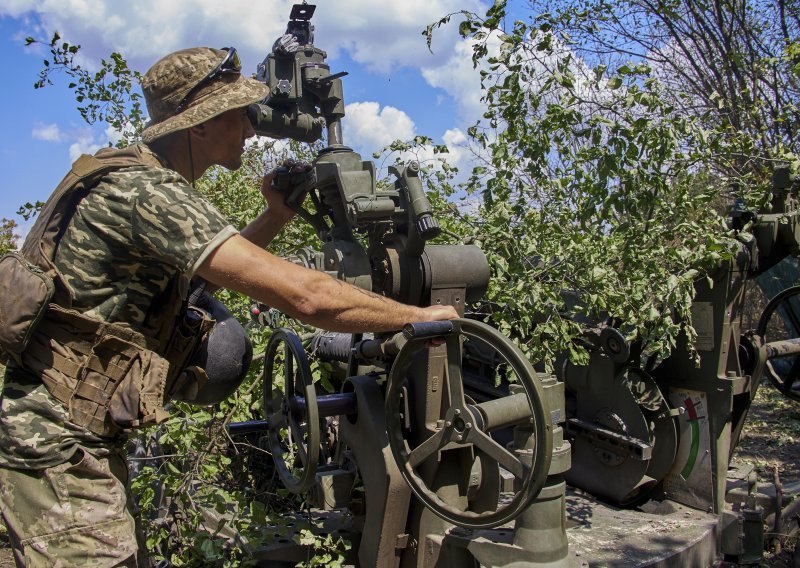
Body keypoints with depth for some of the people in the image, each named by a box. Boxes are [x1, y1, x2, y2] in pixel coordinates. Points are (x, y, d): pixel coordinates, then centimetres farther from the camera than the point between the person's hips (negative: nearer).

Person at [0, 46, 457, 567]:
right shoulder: (148, 193, -24)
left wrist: (276, 218, 5)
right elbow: (304, 296, -31)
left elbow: (214, 264, 21)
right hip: (56, 448, -10)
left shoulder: (151, 184, 9)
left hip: (91, 440, 10)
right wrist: (420, 316, -19)